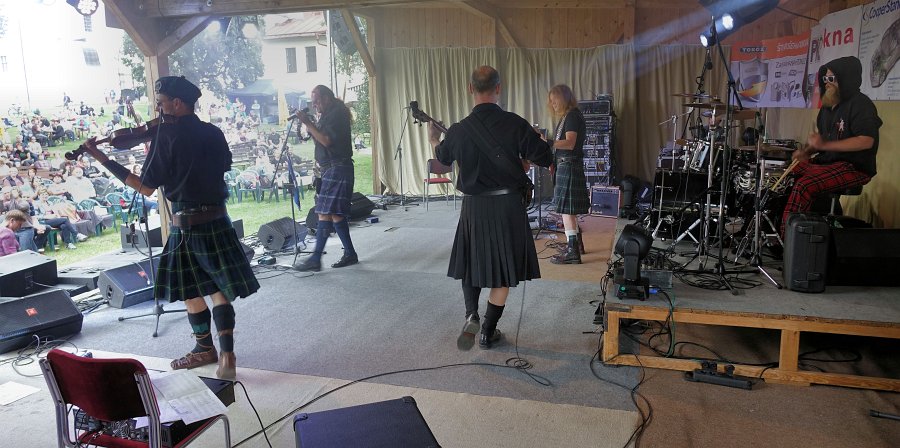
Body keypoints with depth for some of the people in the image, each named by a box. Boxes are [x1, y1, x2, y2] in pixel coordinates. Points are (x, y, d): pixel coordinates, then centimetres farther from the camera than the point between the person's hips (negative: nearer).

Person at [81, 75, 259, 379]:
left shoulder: (167, 135, -10)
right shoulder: (213, 133, 4)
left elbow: (146, 188, -9)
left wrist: (102, 159, -2)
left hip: (185, 225, -4)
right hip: (217, 220, 4)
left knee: (190, 291, 13)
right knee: (219, 289, 8)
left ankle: (206, 349, 26)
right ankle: (226, 354, -1)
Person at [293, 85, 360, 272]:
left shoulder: (337, 114, -10)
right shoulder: (327, 115, 20)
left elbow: (327, 141, -19)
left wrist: (308, 123, -16)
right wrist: (309, 124, 8)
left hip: (337, 169, -10)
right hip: (329, 169, 10)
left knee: (325, 213, -12)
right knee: (335, 214, 10)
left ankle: (315, 259, -12)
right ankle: (350, 254, 17)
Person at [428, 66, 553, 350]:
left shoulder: (458, 130, -6)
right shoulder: (516, 124, -13)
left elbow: (443, 158, 15)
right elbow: (546, 159, -6)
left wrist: (433, 140, 37)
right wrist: (533, 142, 15)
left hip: (473, 207, 2)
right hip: (508, 206, -1)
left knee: (471, 263, 22)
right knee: (503, 271, 12)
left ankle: (471, 315, 2)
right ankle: (488, 332, 19)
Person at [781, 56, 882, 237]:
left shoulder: (861, 104, -13)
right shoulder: (828, 106, 14)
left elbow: (866, 141, -25)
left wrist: (824, 145, -29)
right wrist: (807, 151, 1)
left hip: (854, 167, -9)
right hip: (826, 162, 9)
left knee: (804, 185, -30)